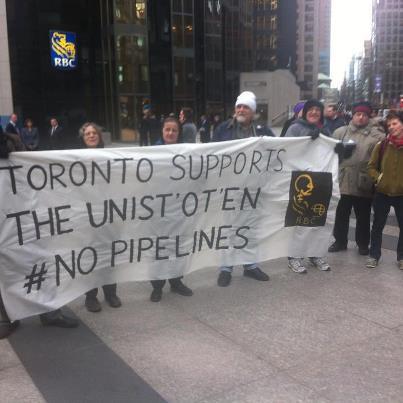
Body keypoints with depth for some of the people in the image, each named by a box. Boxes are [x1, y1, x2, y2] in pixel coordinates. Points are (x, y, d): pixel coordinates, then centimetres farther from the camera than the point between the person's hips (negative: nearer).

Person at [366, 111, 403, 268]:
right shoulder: (382, 145, -4)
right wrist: (378, 178, -11)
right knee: (378, 225, 10)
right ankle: (374, 255, 24)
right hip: (382, 193, 1)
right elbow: (371, 166, 5)